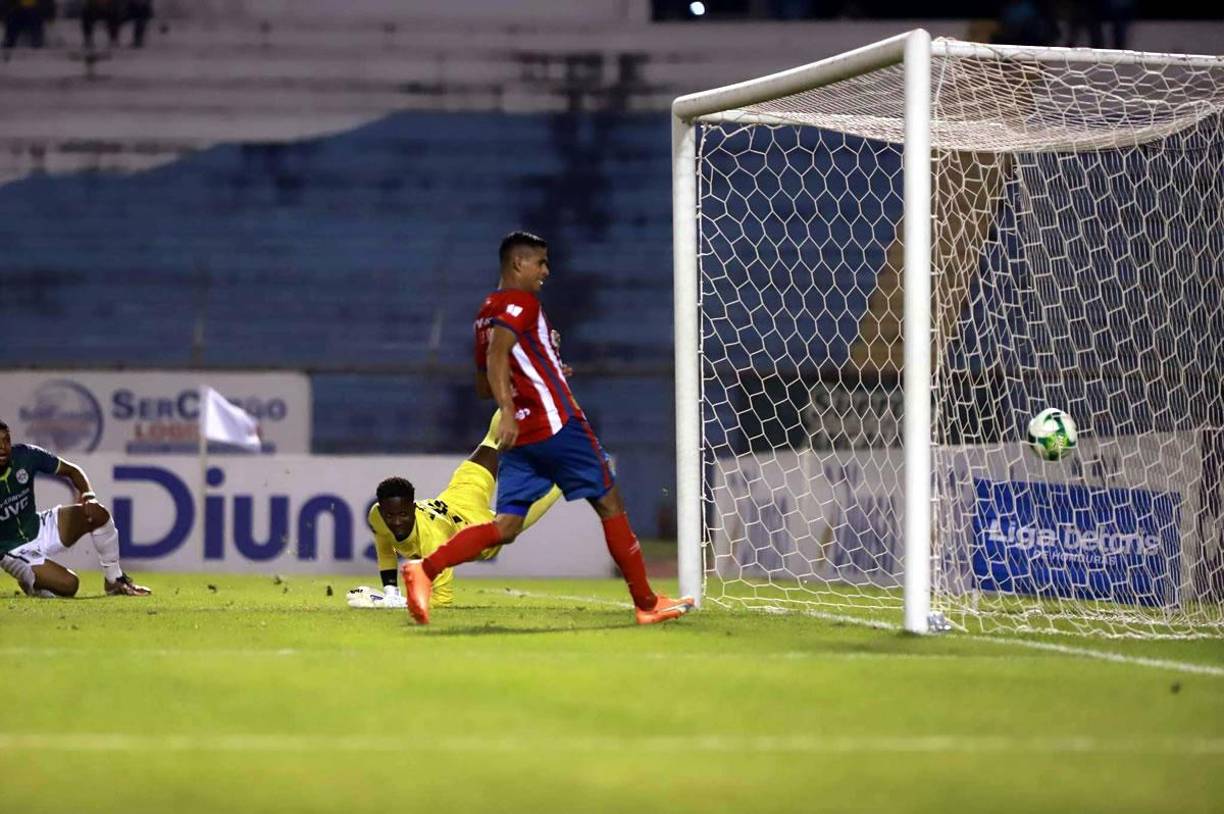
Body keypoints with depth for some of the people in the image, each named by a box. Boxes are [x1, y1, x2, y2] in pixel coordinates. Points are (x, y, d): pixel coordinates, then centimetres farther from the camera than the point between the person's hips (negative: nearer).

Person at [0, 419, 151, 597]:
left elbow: (71, 471, 3)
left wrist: (88, 495, -17)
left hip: (41, 528, 5)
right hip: (15, 551, -5)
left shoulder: (26, 455, -11)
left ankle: (115, 580, 1)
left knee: (98, 514, -18)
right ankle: (31, 582, 10)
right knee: (68, 585, -25)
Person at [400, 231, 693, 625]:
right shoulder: (522, 302, -7)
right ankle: (647, 603, 9)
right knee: (610, 504, 4)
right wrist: (508, 410, -32)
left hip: (519, 437, 8)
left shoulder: (487, 313, 20)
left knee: (505, 527, 1)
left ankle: (424, 570, -20)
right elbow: (497, 356, -23)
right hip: (557, 425, -8)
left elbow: (483, 384, 26)